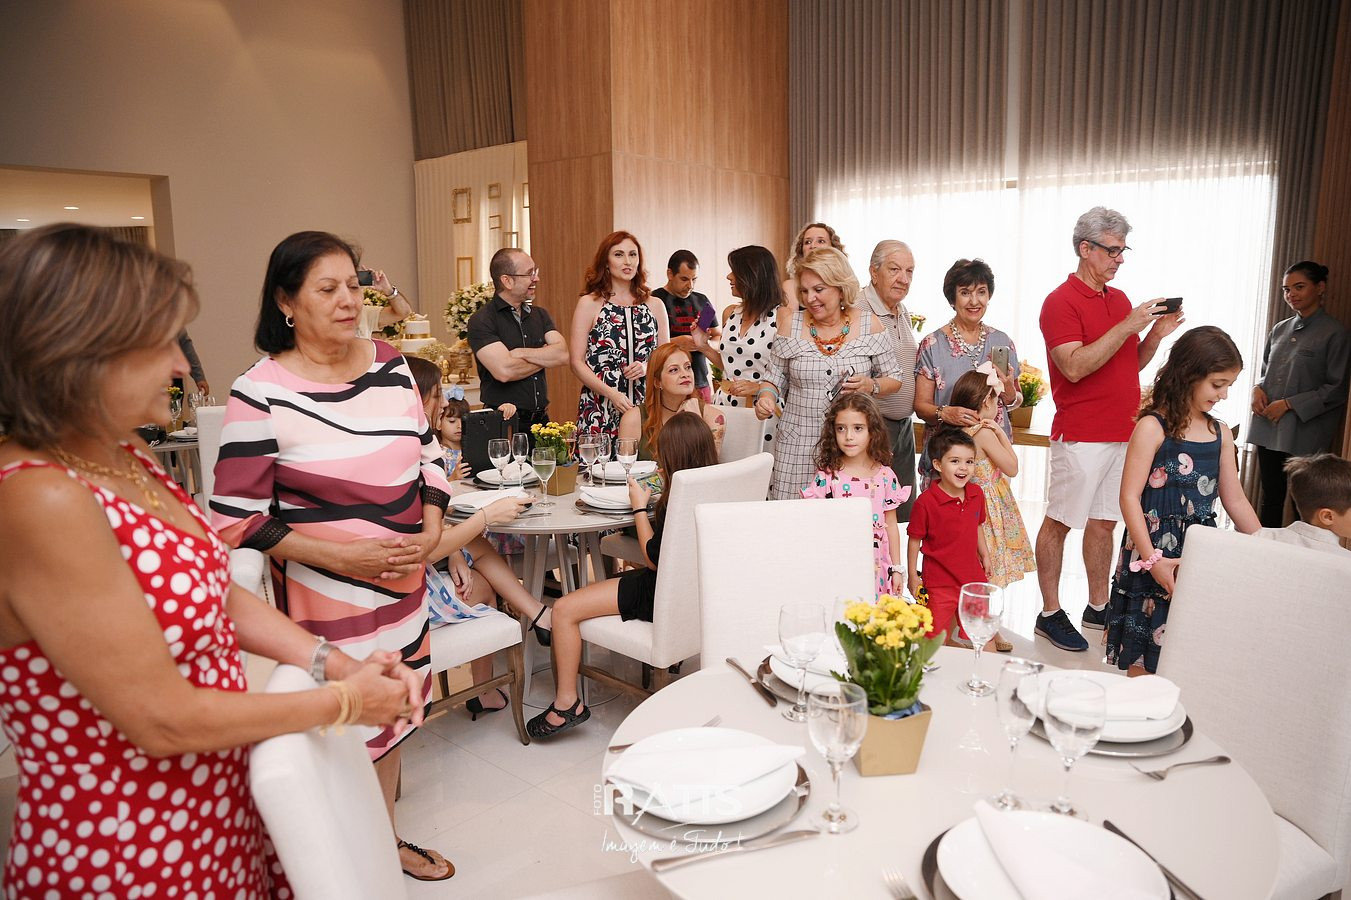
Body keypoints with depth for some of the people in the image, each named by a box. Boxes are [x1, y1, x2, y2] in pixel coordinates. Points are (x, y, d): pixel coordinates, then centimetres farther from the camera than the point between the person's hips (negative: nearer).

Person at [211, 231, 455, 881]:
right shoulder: (260, 393, -14)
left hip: (402, 583, 5)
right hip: (320, 596, -5)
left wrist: (432, 532, -5)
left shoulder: (389, 363, 1)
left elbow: (428, 454, 10)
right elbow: (238, 517, -14)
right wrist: (340, 556, -19)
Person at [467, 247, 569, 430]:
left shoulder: (539, 314, 13)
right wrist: (545, 357, -3)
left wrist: (520, 353, -12)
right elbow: (504, 371, -19)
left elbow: (563, 355, -1)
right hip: (504, 422, -5)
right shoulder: (481, 321, -6)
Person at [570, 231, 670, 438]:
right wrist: (611, 394, -14)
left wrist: (647, 367, -7)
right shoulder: (589, 304, 2)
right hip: (599, 410, -2)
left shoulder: (655, 306, 11)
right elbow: (577, 362, -2)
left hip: (646, 406, 3)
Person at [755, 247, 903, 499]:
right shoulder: (791, 325, 2)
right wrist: (765, 397, -9)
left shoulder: (868, 324, 1)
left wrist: (870, 386, -11)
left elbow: (893, 379, 9)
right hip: (799, 445, 1)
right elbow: (775, 377, 11)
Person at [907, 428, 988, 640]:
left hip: (972, 577, 5)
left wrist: (985, 555, 19)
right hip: (938, 582, -5)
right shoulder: (926, 501, -18)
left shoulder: (977, 494, 0)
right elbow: (914, 540, -10)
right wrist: (913, 576, -7)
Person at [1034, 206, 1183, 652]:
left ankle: (1098, 607, 24)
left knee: (1104, 520, 14)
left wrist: (1156, 334, 1)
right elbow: (1074, 366, -20)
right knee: (1060, 522, 0)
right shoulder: (1061, 302, -9)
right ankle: (1050, 613, 9)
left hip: (1123, 431, 8)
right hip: (1081, 435, -7)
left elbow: (1131, 364, 19)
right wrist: (1127, 326, -20)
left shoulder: (1120, 299, 15)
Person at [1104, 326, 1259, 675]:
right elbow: (1130, 497, -13)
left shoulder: (1221, 433, 10)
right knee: (1144, 659, 2)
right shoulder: (1153, 427, -9)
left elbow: (1235, 501, 16)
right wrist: (1152, 559, -17)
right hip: (1155, 550, -6)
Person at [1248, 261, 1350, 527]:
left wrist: (1290, 404, -12)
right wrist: (1258, 389, 1)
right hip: (1268, 428, 5)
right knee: (1271, 497, 11)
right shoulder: (1280, 330, 12)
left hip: (1305, 434, -5)